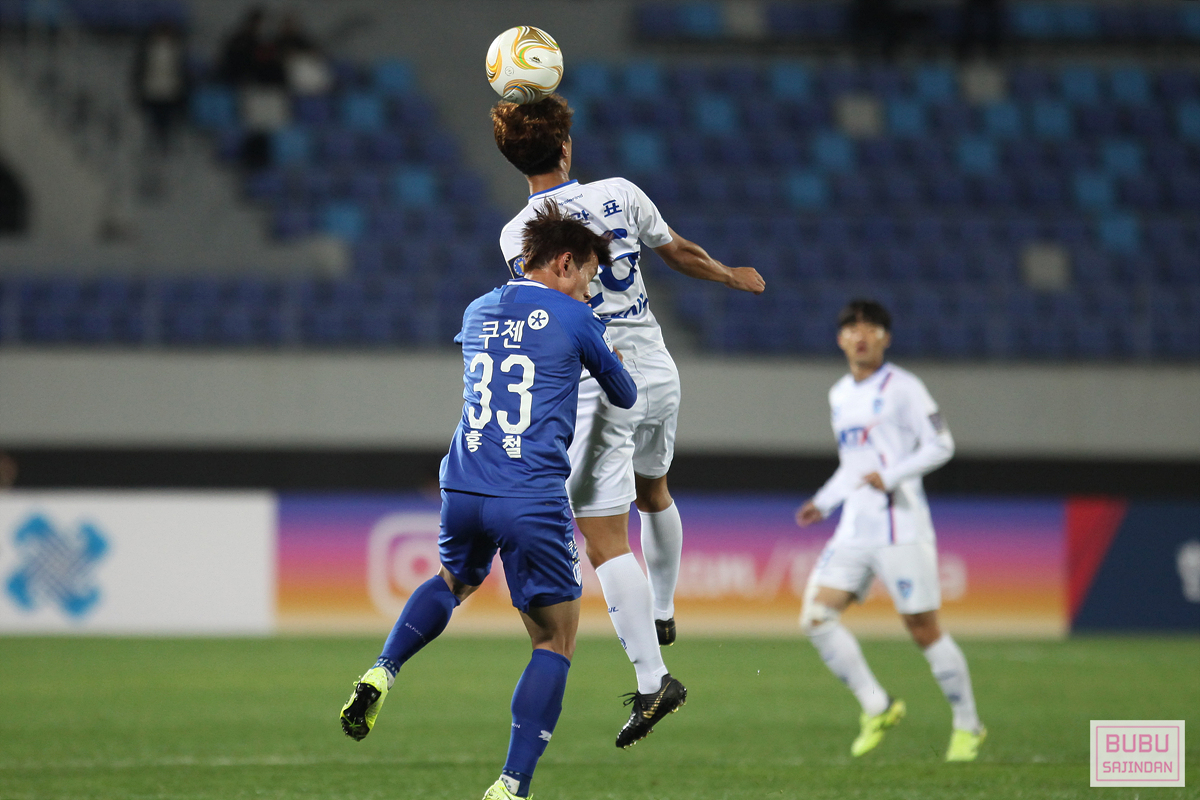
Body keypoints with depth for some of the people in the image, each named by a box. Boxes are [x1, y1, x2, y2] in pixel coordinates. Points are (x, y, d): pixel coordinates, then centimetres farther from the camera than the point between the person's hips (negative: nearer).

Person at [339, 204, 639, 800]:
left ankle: (381, 673, 13)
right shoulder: (573, 319, 0)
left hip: (463, 488, 5)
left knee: (455, 581, 36)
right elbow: (624, 395, 13)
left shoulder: (477, 313, 15)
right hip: (533, 501, -5)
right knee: (555, 642, 6)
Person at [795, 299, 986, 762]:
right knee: (816, 616, -10)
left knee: (923, 629, -4)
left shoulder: (902, 388, -4)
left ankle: (968, 727, 11)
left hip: (901, 528, -6)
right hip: (854, 529, 6)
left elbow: (940, 446, -8)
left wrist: (890, 476, -19)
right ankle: (877, 708, -1)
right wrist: (823, 502, 16)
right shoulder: (840, 395, 17)